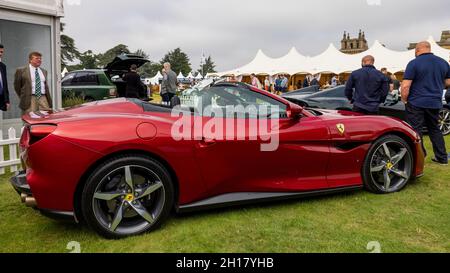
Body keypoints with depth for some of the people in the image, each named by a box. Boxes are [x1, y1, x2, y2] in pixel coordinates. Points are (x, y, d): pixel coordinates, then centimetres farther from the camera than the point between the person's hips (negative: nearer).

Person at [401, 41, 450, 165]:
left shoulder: (414, 63, -11)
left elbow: (405, 86, -16)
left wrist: (404, 99, -3)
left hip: (416, 103, -6)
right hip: (435, 103, 6)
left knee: (415, 131, 1)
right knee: (435, 129, 17)